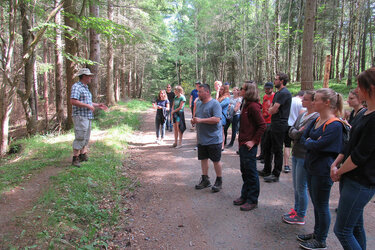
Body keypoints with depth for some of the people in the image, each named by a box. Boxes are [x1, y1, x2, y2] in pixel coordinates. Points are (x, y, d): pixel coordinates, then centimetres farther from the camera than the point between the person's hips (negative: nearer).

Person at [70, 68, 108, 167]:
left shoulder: (85, 88, 20)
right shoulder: (76, 86, -10)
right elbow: (73, 101, -22)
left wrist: (98, 105, 16)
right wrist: (88, 106, -19)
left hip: (87, 117, 10)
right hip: (80, 116, -10)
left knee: (86, 138, 14)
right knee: (80, 137, -10)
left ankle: (83, 155, 23)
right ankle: (75, 159, -4)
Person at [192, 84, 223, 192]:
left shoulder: (215, 104, -13)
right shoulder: (198, 103, 12)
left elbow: (217, 119, -24)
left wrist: (200, 120, -24)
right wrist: (194, 120, 0)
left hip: (213, 139, -7)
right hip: (201, 139, 8)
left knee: (216, 160, 3)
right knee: (203, 159, 14)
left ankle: (219, 181, 19)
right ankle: (205, 179, 28)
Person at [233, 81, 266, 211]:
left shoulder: (253, 106, -17)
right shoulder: (246, 105, 12)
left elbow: (262, 126, -21)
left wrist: (253, 141, -19)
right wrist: (241, 139, 14)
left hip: (249, 145, -10)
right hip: (243, 144, 10)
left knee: (251, 172, 2)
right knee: (244, 171, 18)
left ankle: (252, 200, 15)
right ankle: (245, 196, 32)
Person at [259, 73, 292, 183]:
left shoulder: (284, 93, -15)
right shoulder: (277, 93, 18)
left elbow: (273, 110, -19)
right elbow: (270, 110, 17)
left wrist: (272, 109, 1)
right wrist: (272, 109, -3)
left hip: (280, 125, -10)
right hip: (274, 124, 10)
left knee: (277, 150, -2)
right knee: (267, 147, 17)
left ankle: (276, 175, 9)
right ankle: (266, 171, 30)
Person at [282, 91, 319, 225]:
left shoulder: (317, 117, -16)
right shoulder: (301, 115, 11)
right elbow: (291, 131, 3)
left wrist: (296, 134, -9)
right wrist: (298, 133, -14)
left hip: (305, 156, -8)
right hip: (296, 154, 8)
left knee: (301, 188, 3)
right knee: (296, 187, 19)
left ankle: (300, 216, 18)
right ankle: (296, 210, 34)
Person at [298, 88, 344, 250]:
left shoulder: (335, 125, -19)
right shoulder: (317, 120, 8)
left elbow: (318, 145, -25)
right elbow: (303, 138, 6)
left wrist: (308, 142, -7)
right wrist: (311, 142, -12)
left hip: (323, 171, -8)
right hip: (311, 167, 8)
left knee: (321, 205, 6)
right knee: (316, 203, 20)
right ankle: (316, 233, 37)